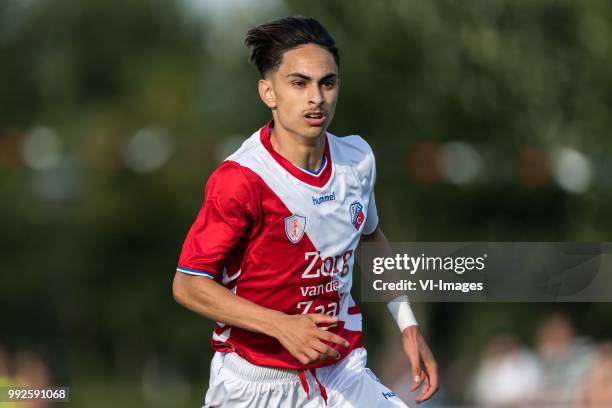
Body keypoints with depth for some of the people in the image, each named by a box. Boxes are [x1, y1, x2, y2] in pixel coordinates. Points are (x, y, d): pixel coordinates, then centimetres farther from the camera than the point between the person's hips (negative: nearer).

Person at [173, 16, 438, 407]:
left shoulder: (358, 158, -1)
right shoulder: (240, 179, -19)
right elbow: (188, 284, -16)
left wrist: (408, 325, 15)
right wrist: (282, 326, -26)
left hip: (342, 376, 4)